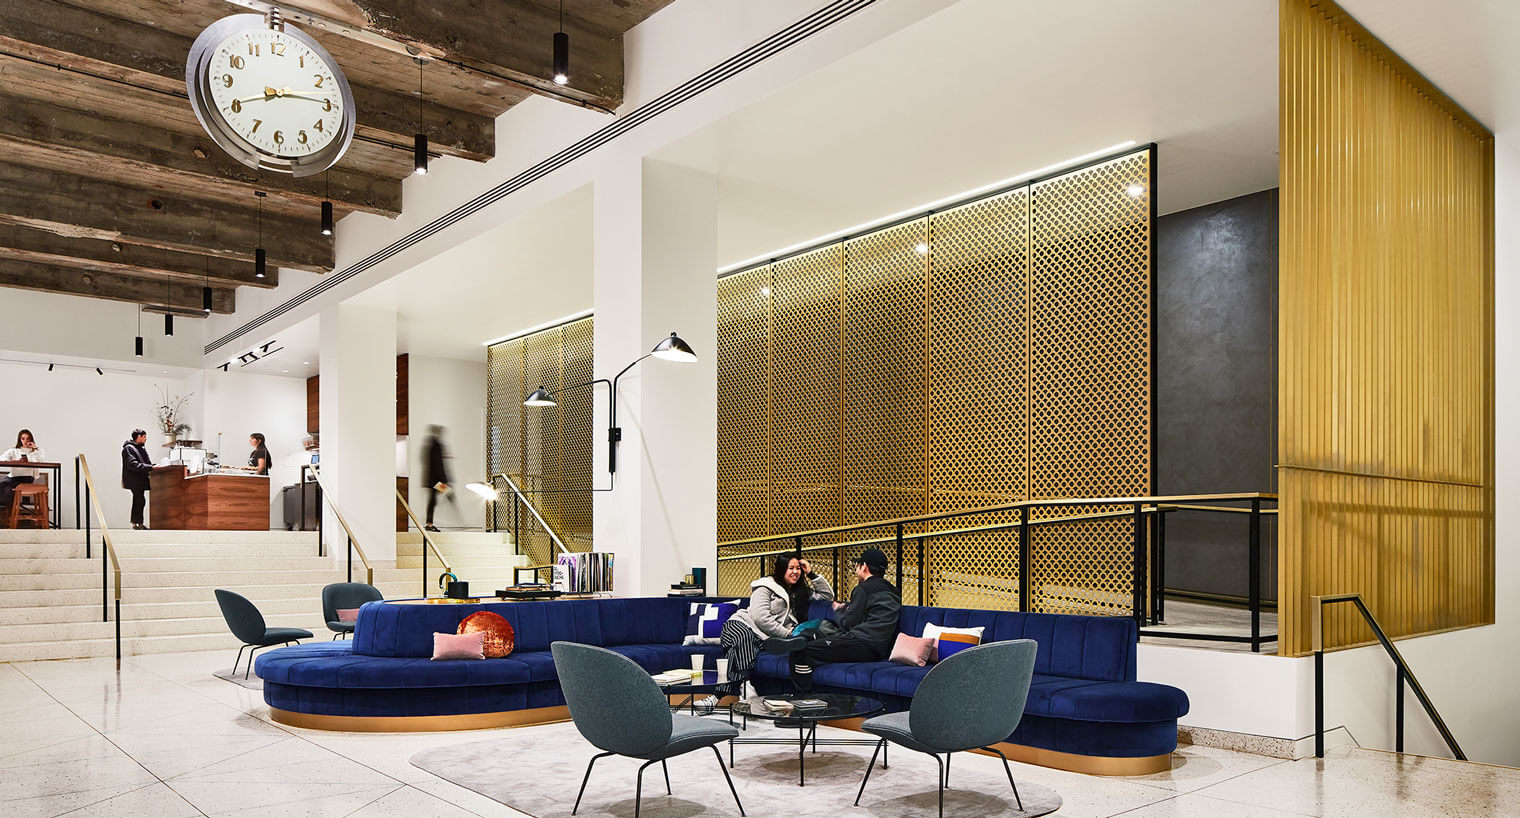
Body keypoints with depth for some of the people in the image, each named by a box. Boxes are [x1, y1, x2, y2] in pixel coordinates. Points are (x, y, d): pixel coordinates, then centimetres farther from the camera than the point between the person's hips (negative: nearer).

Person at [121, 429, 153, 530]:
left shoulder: (141, 448, 17)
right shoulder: (128, 448, -12)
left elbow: (147, 462, 19)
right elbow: (133, 465, -22)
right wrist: (150, 467, -26)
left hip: (140, 480, 9)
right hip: (134, 481, -9)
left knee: (138, 502, 12)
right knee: (140, 501, -12)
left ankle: (135, 523, 19)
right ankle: (138, 523, -9)